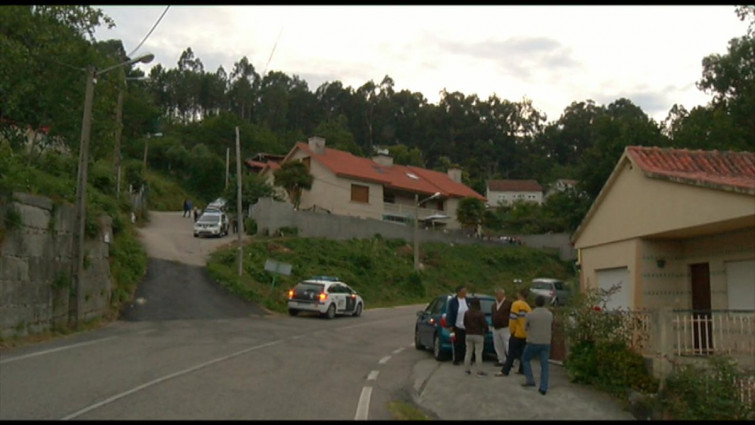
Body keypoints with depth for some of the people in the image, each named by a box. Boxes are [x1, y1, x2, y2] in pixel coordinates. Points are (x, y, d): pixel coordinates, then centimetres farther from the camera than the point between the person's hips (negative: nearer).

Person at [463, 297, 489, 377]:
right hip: (478, 335, -5)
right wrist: (486, 331, 6)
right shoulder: (480, 314, -14)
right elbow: (484, 324, -14)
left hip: (469, 335, 5)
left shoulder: (466, 313, 1)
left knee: (468, 352, 12)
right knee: (478, 353, -2)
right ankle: (479, 371, -1)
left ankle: (467, 369, 15)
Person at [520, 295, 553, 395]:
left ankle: (530, 380, 10)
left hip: (533, 342, -3)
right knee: (544, 365, 6)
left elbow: (526, 327, 4)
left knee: (525, 359, 18)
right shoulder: (550, 314, 0)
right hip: (546, 343, 3)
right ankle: (543, 388, 2)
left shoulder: (530, 315, -11)